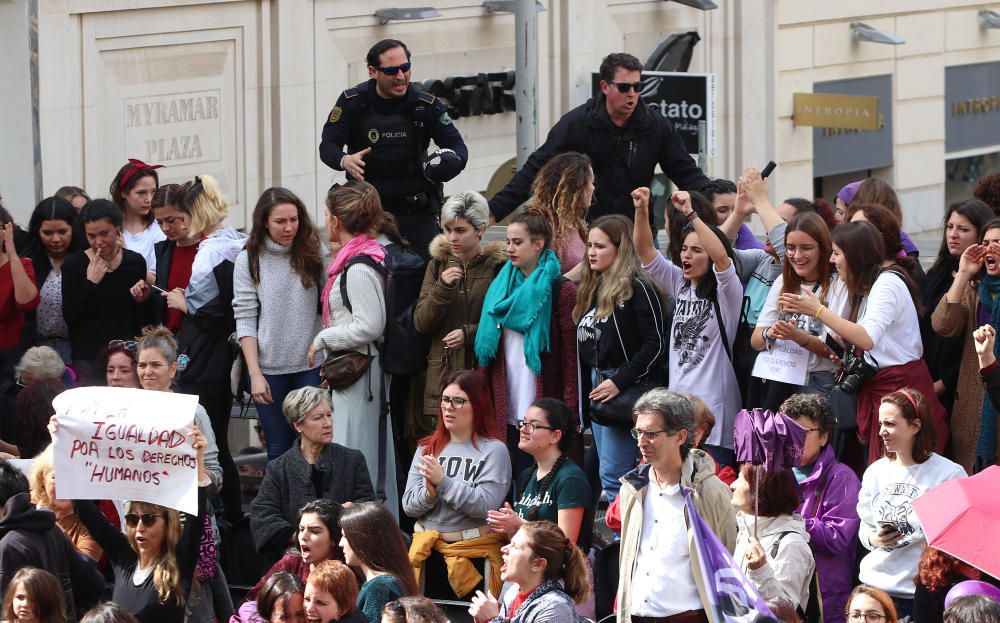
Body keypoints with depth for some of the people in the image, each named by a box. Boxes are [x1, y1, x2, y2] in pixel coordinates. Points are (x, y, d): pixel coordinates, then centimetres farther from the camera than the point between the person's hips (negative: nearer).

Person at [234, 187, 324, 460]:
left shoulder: (314, 254, 1)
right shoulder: (249, 261, -2)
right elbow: (245, 321, -2)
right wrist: (255, 374, -9)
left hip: (311, 366, 1)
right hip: (269, 369, -1)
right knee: (279, 449, 4)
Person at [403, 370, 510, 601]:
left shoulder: (493, 451, -5)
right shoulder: (427, 449, 10)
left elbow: (485, 505, -15)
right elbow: (409, 505, 4)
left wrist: (443, 482, -18)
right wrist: (429, 492, -16)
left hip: (474, 552, -4)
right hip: (427, 552, 4)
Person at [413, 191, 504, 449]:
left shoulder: (498, 266, -1)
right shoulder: (438, 264, 12)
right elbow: (421, 322, 6)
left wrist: (470, 333, -13)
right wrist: (443, 287, -9)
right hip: (442, 377, 3)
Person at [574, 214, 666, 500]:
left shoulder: (638, 289, -10)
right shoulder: (591, 290, 15)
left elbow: (655, 344, -15)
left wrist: (619, 382, -20)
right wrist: (585, 394, 13)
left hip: (625, 395, -9)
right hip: (596, 390, 9)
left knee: (612, 476, -11)